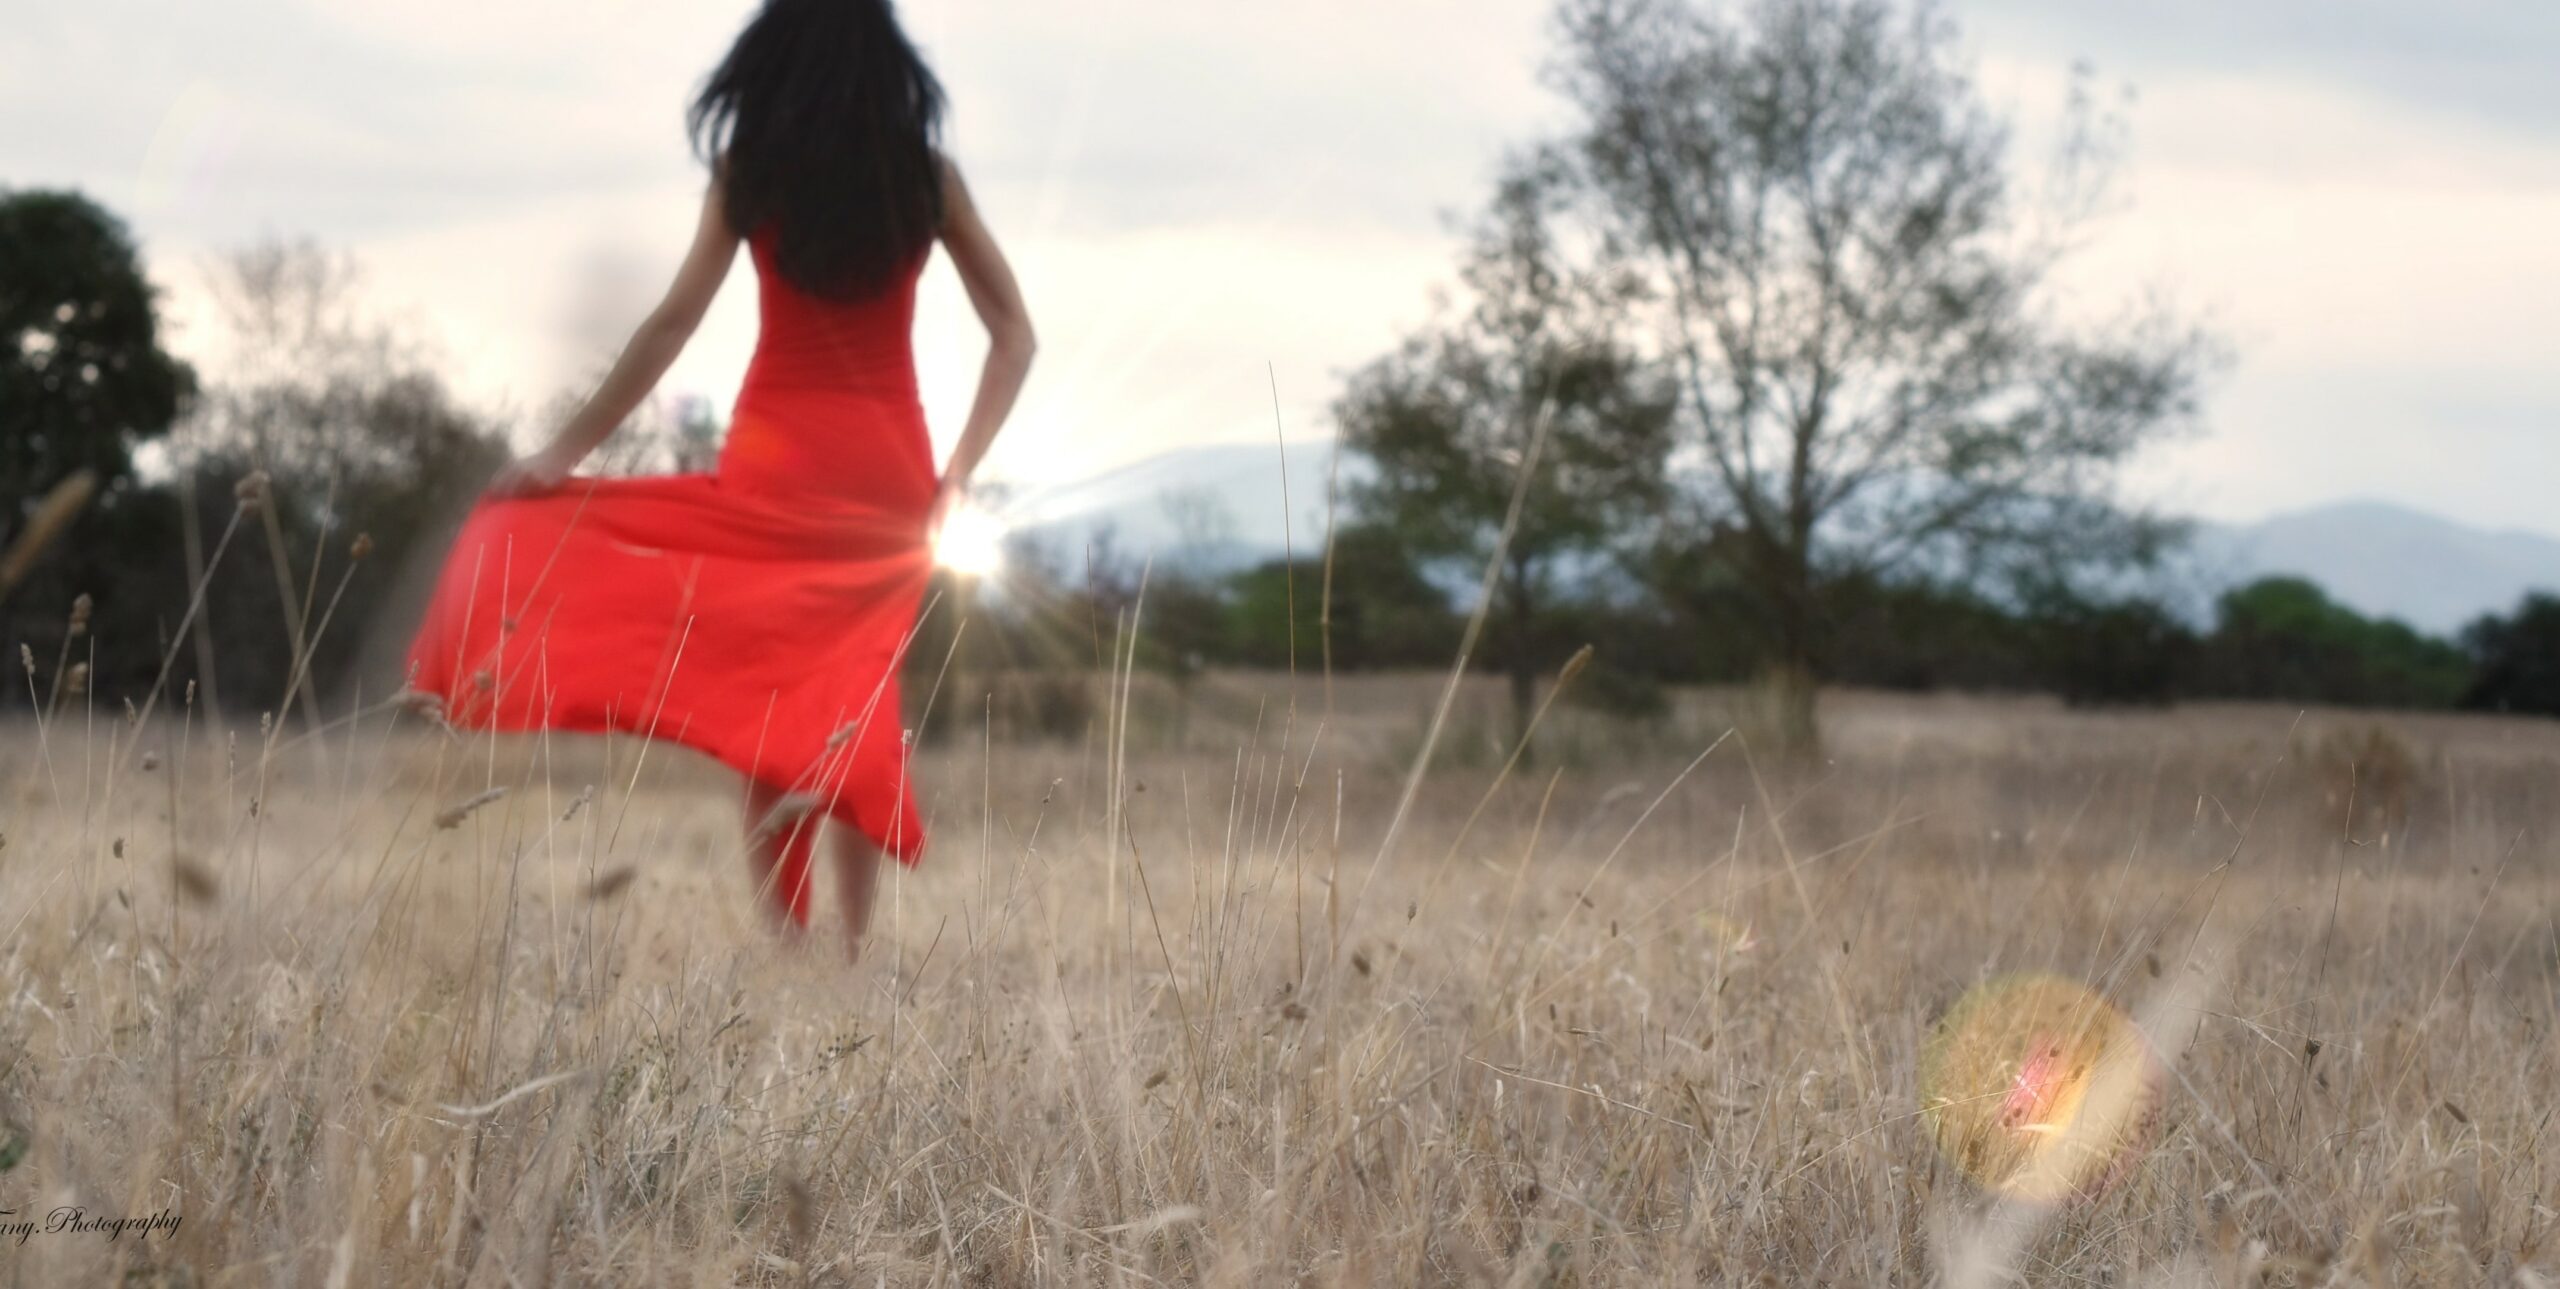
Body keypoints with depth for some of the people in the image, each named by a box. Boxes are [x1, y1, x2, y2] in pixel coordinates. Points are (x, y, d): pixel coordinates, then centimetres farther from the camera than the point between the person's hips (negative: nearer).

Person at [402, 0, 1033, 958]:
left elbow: (676, 321, -8)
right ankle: (853, 951, 4)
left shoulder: (750, 168, -2)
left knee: (763, 709, 2)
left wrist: (567, 449, -7)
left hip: (777, 470, -2)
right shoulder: (927, 175, 5)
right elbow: (1014, 334, 4)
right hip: (889, 477, 2)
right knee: (856, 710, 9)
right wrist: (957, 473, 7)